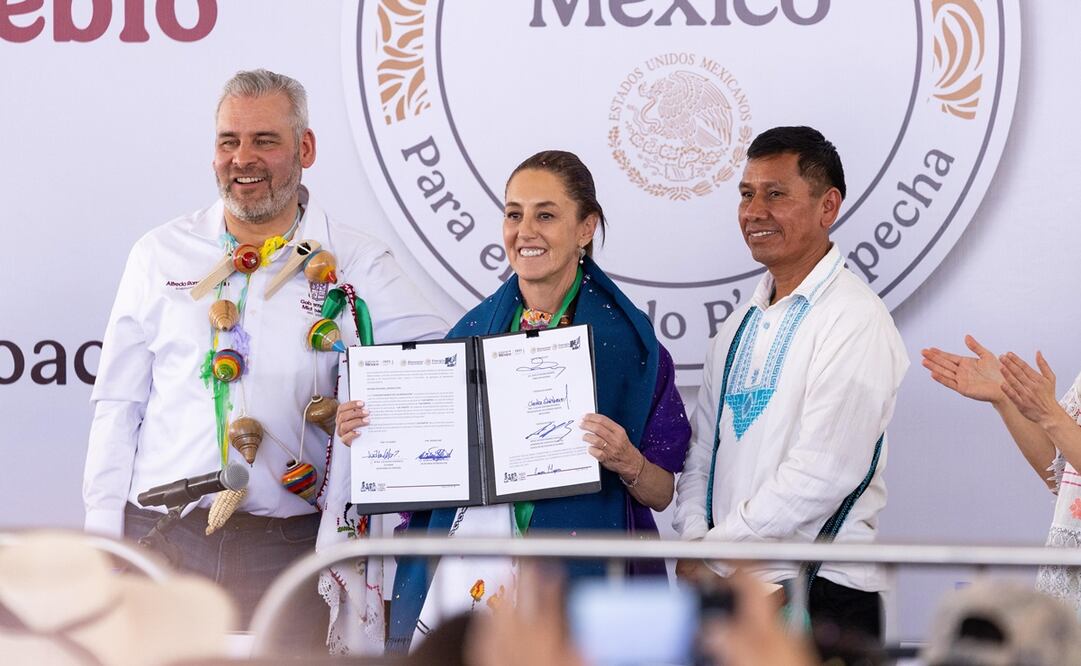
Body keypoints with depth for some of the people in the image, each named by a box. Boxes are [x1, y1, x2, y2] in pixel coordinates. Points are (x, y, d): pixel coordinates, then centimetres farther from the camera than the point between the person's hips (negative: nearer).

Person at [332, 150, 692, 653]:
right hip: (462, 570, 3)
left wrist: (628, 463, -20)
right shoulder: (473, 331, 8)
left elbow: (662, 493, 0)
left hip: (576, 574, -3)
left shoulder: (625, 340, -2)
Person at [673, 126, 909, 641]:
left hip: (821, 597, -7)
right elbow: (702, 451, 15)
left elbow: (822, 473, -17)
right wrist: (693, 542, -3)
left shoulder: (854, 320, -11)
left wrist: (714, 555, -12)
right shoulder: (741, 326, 16)